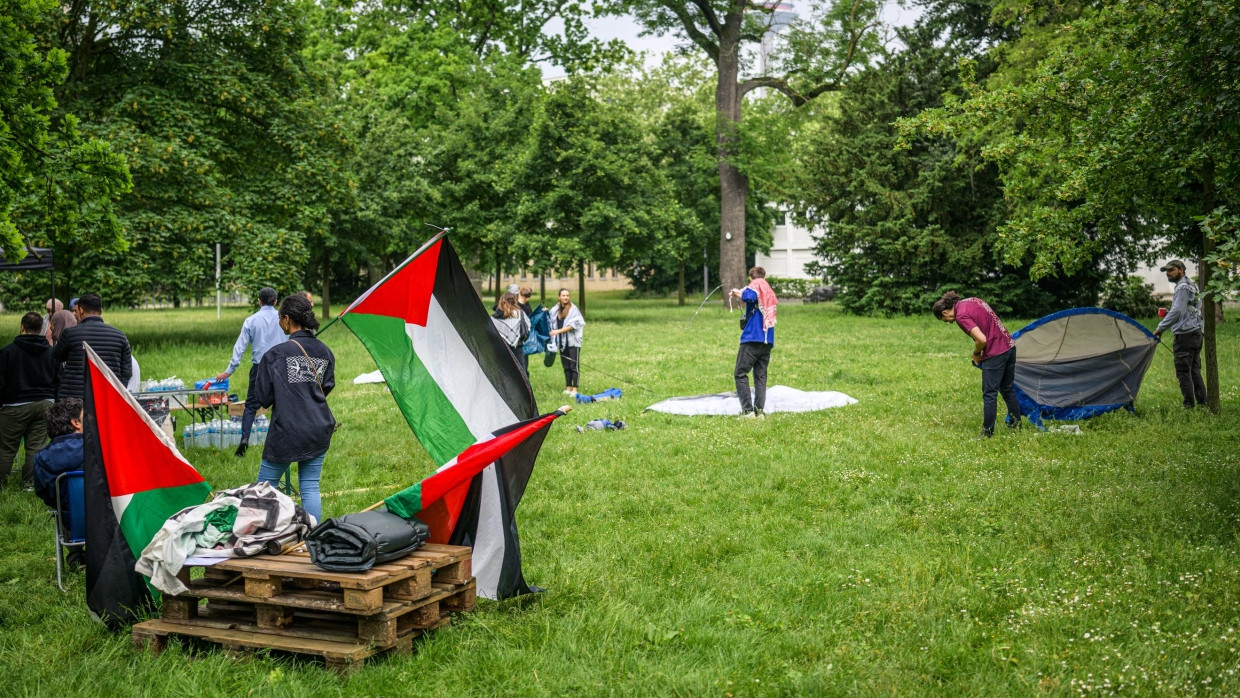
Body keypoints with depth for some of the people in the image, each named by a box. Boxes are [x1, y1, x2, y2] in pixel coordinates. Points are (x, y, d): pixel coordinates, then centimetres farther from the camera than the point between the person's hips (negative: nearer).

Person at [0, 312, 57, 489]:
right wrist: (53, 403, 18)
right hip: (44, 405, 3)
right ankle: (30, 483, 5)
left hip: (15, 406, -3)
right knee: (36, 446, 4)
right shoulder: (51, 352, 5)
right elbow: (57, 380, 10)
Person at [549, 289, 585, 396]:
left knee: (574, 365, -6)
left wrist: (558, 331, -20)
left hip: (573, 342, -5)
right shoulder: (556, 310, 9)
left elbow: (572, 325, -15)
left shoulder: (573, 309, -7)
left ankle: (575, 389, -4)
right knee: (566, 366, 10)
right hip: (562, 342, 6)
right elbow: (552, 323, 19)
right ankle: (568, 387, 16)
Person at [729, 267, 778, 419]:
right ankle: (760, 411, 0)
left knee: (740, 374, -1)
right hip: (768, 340, 6)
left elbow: (749, 296, -25)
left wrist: (737, 293, -4)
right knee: (761, 376, 9)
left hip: (752, 339, -6)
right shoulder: (770, 292, 17)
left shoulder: (755, 285, -2)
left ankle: (748, 410, -10)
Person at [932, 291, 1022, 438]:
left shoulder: (961, 316, -17)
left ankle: (987, 432, 8)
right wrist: (980, 352, 14)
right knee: (1008, 389, 22)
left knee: (989, 394, 1)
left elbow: (982, 339, -24)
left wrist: (976, 354, -3)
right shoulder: (973, 301, 10)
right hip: (1009, 347, 9)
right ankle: (1015, 423, 33)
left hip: (995, 354, -9)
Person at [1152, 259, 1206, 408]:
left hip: (1185, 334, -10)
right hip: (1197, 333, 10)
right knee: (1195, 371, 13)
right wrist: (1169, 313, 15)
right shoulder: (1192, 285, 19)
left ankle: (1189, 405, -6)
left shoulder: (1183, 287, -13)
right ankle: (1202, 402, 13)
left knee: (1183, 372, -6)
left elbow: (1177, 311, -19)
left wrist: (1160, 328, -13)